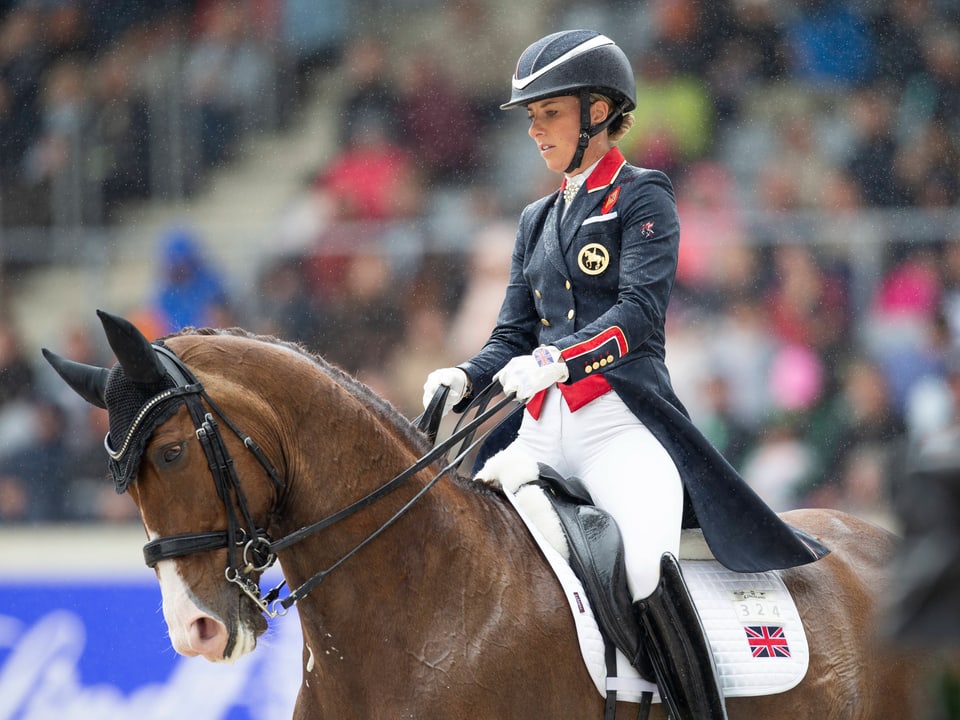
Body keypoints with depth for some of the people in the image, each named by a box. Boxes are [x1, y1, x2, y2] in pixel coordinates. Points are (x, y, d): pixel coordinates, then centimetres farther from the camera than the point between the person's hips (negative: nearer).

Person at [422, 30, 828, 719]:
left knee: (649, 571, -30)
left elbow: (640, 309, -13)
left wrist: (559, 362, -30)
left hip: (623, 421, -7)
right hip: (543, 427, 7)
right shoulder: (538, 221, 21)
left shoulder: (642, 196, 2)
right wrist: (465, 379, -5)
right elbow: (514, 336, 18)